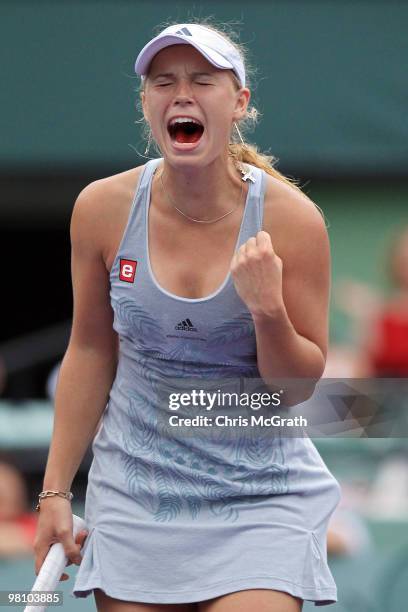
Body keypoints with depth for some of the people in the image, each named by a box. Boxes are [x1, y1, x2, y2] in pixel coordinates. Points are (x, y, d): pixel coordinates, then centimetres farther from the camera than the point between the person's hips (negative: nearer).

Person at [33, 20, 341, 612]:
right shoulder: (102, 208, -6)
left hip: (260, 495, -2)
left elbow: (299, 384, -4)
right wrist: (56, 489, 6)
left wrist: (268, 310, -23)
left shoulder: (289, 218, -11)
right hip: (134, 492, 2)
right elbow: (91, 351, 6)